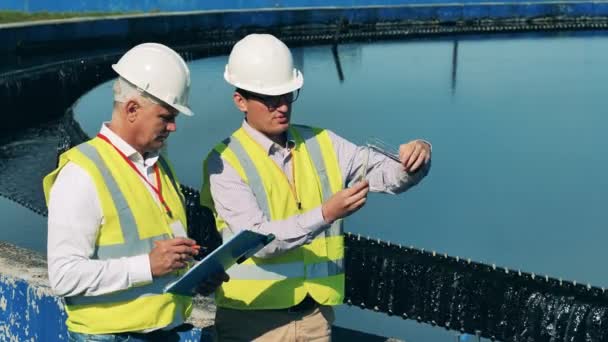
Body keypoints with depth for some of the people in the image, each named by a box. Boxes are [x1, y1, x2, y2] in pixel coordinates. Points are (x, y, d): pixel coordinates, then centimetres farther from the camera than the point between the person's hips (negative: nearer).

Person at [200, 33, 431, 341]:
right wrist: (326, 214, -30)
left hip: (316, 315, 4)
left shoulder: (321, 144, 6)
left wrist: (414, 162, -21)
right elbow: (257, 240, -19)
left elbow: (388, 175, 1)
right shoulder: (224, 162, -8)